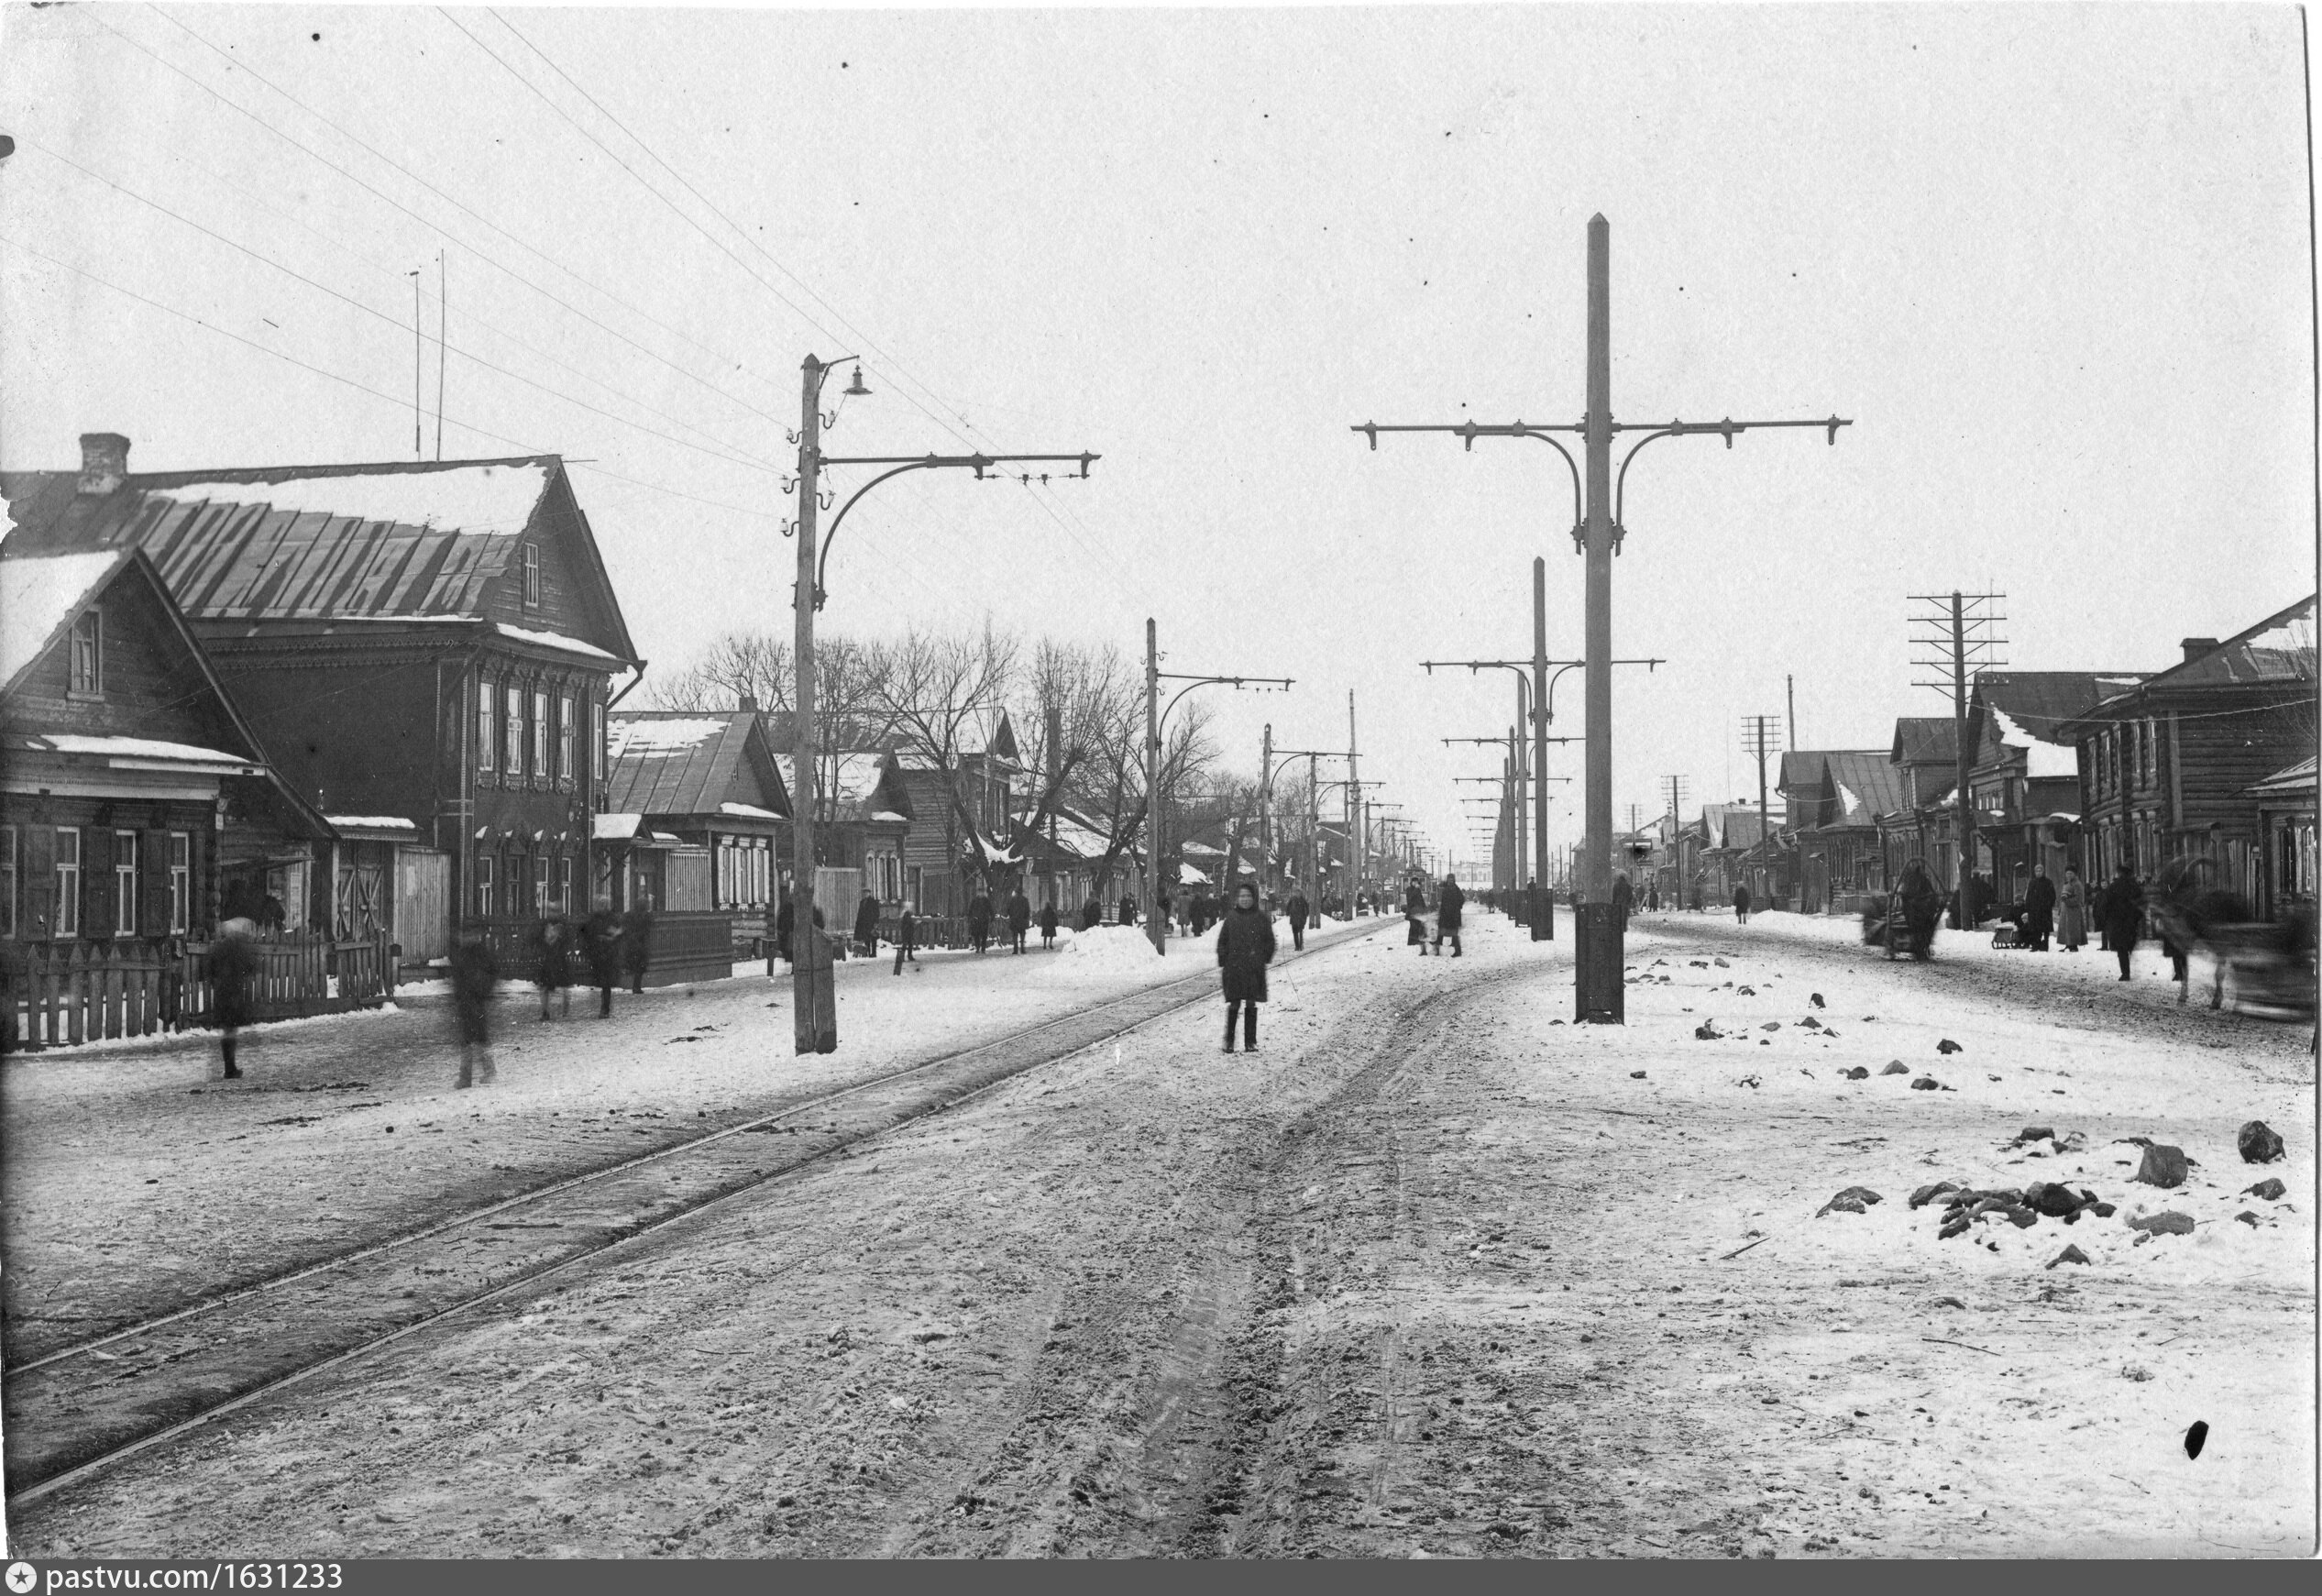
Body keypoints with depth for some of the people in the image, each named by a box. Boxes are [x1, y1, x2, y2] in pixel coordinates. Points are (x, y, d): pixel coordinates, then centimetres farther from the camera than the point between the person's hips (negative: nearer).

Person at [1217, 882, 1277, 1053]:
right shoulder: (1231, 919, 3)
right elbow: (1222, 943, 6)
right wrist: (1221, 965, 2)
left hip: (1254, 969, 1)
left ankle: (1250, 1042, 8)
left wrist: (1265, 960, 2)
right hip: (1233, 968, -1)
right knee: (1233, 1005, -3)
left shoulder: (1260, 919, 3)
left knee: (1251, 1006, 3)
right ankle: (1229, 1041, 4)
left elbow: (1270, 941, 10)